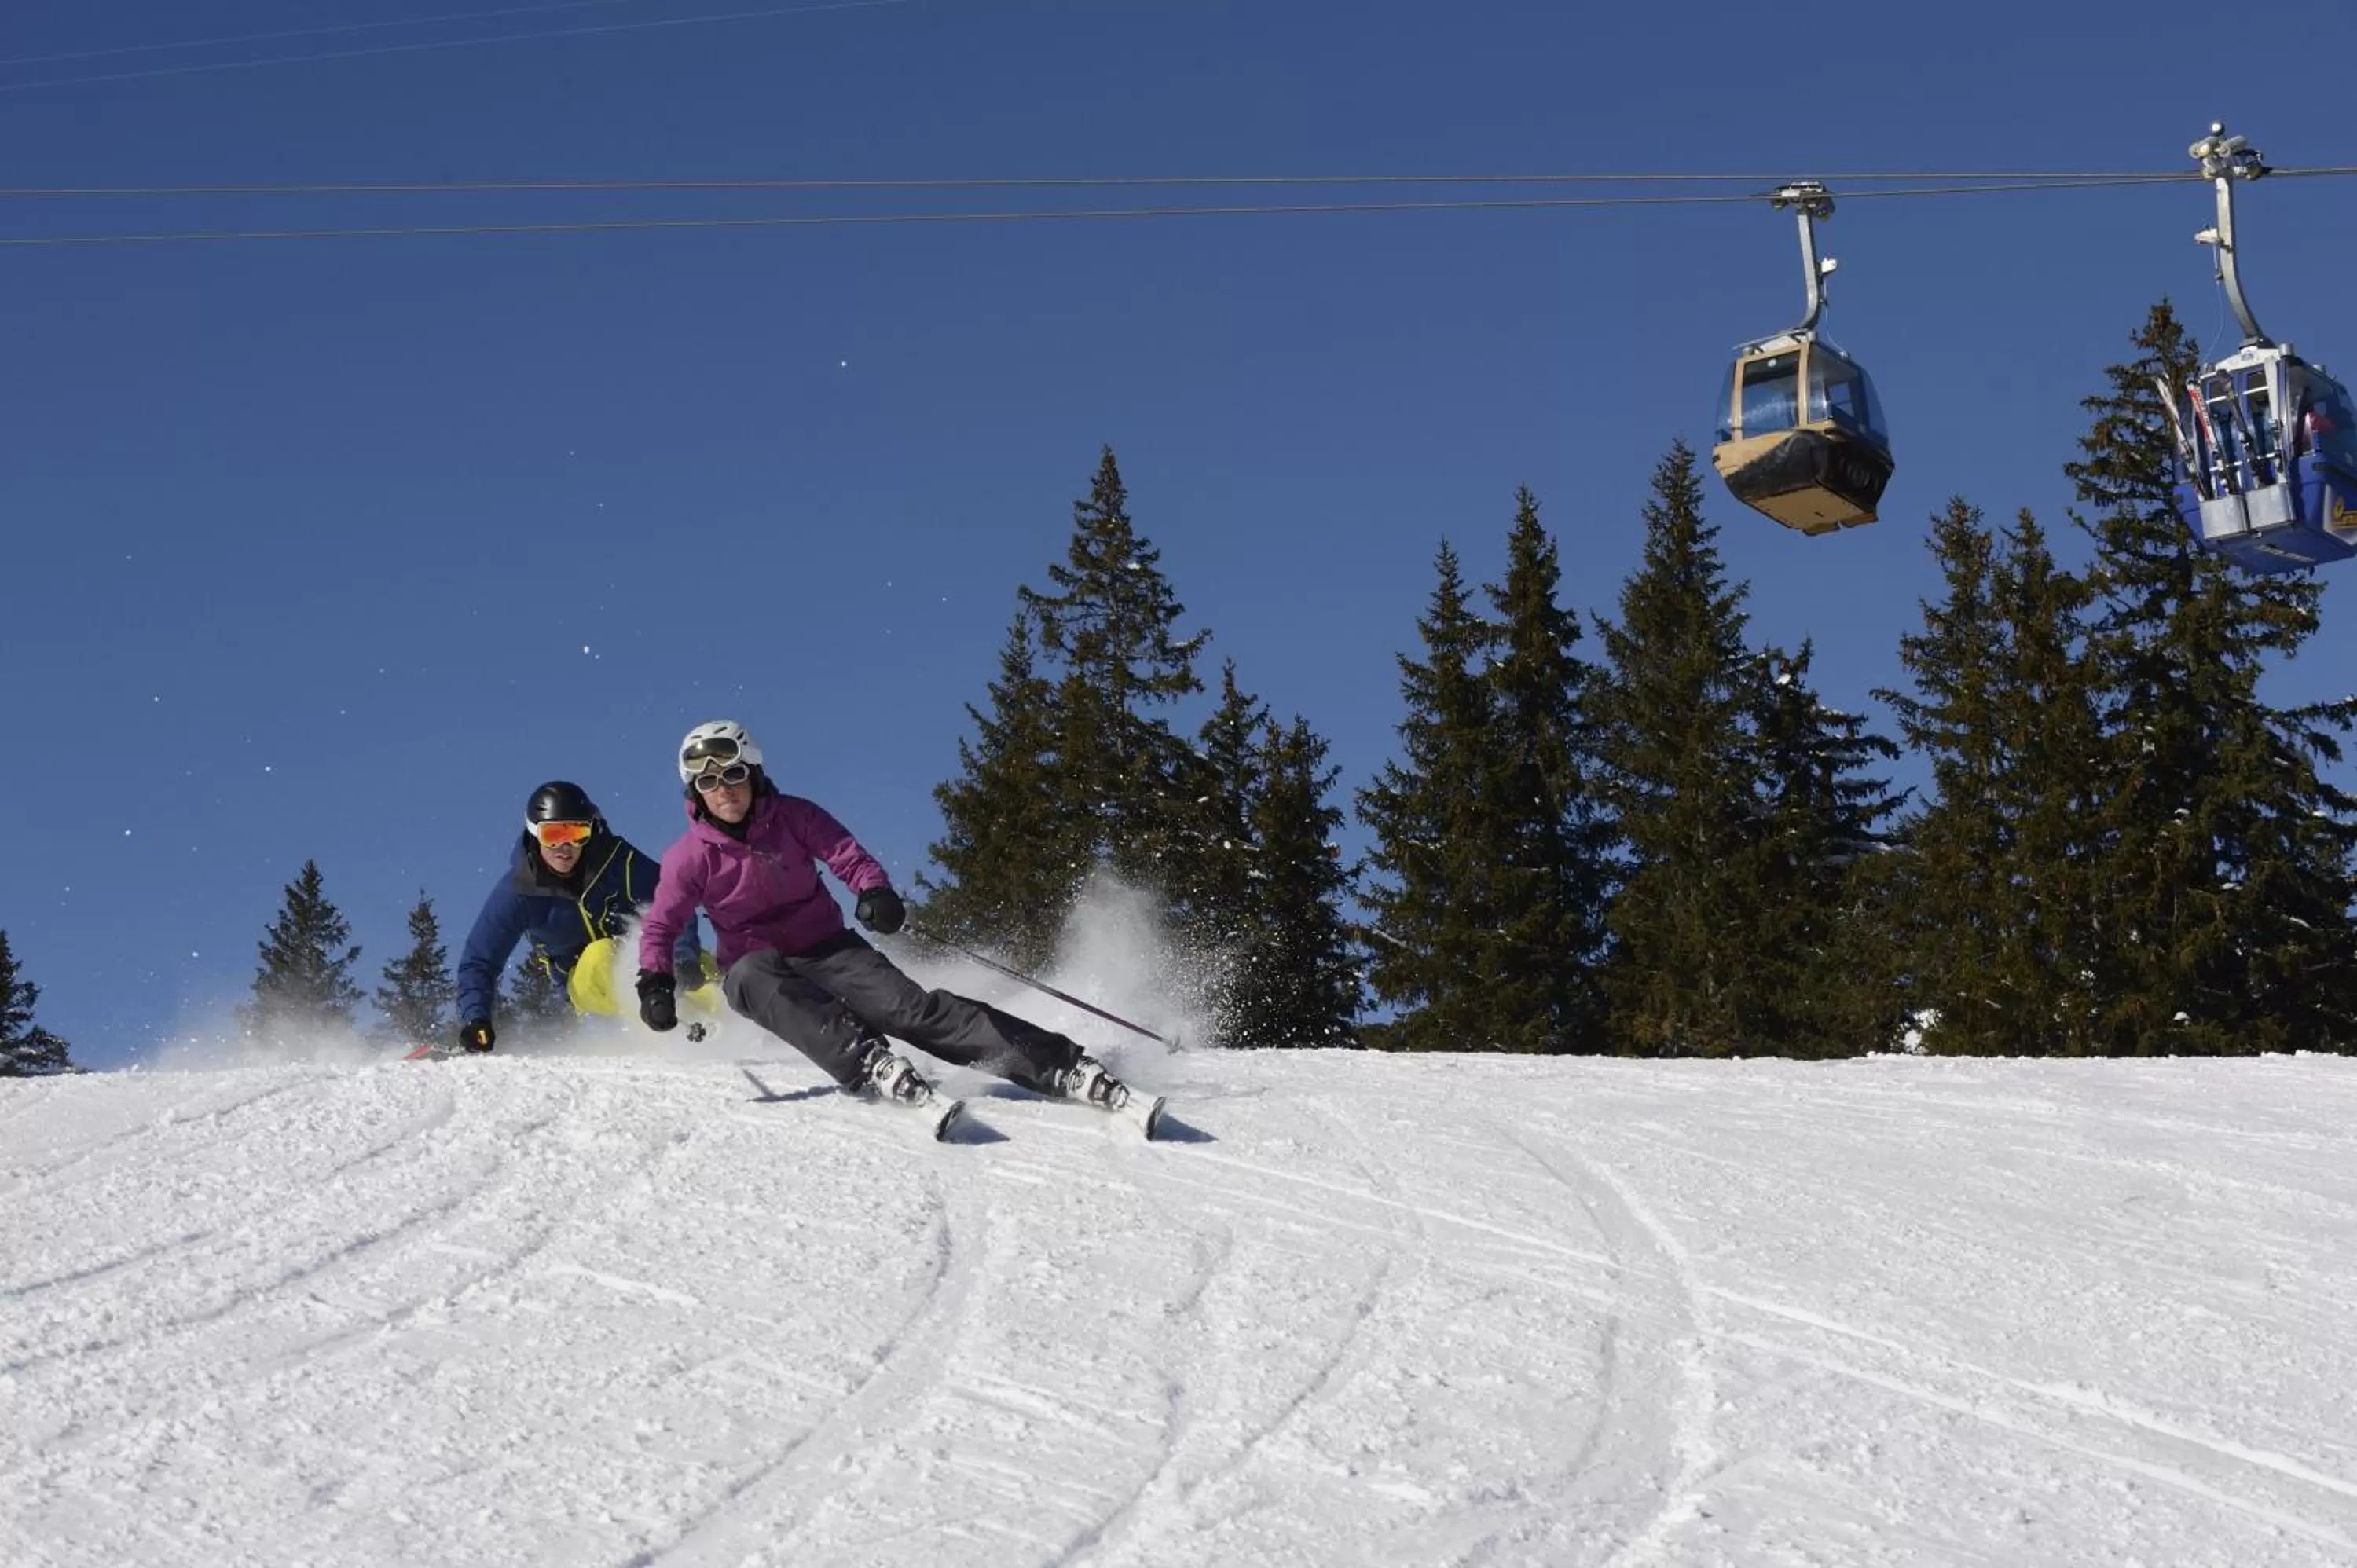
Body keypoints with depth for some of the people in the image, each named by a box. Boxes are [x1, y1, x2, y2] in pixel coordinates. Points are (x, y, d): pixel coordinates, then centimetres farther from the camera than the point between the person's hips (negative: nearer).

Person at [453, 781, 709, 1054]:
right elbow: (479, 962, -10)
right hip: (587, 982, -2)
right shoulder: (518, 890, -15)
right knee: (600, 956, -36)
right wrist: (474, 1019, -25)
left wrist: (685, 958, -39)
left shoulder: (617, 860, -17)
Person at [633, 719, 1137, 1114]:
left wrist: (875, 892, -31)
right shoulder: (689, 857, -6)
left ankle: (1063, 1067, -32)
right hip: (754, 963, 0)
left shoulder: (793, 817, -4)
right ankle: (866, 1062, -54)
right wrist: (655, 981, -24)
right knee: (761, 983, -38)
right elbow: (660, 927, -4)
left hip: (827, 949, 0)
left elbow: (848, 856, -8)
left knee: (909, 1006, -23)